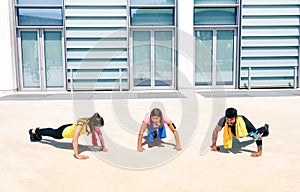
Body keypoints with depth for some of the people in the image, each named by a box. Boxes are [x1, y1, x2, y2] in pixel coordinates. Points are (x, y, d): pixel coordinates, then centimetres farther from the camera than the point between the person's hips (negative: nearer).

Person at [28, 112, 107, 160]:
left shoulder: (93, 123, -28)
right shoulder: (80, 125, -47)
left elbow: (100, 134, -12)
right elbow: (75, 140, -51)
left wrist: (103, 147, -14)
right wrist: (77, 155, -54)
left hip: (72, 128, 6)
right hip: (65, 131, -6)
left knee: (53, 132, 33)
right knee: (53, 133, 25)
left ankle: (38, 131, 64)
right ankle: (34, 131, 56)